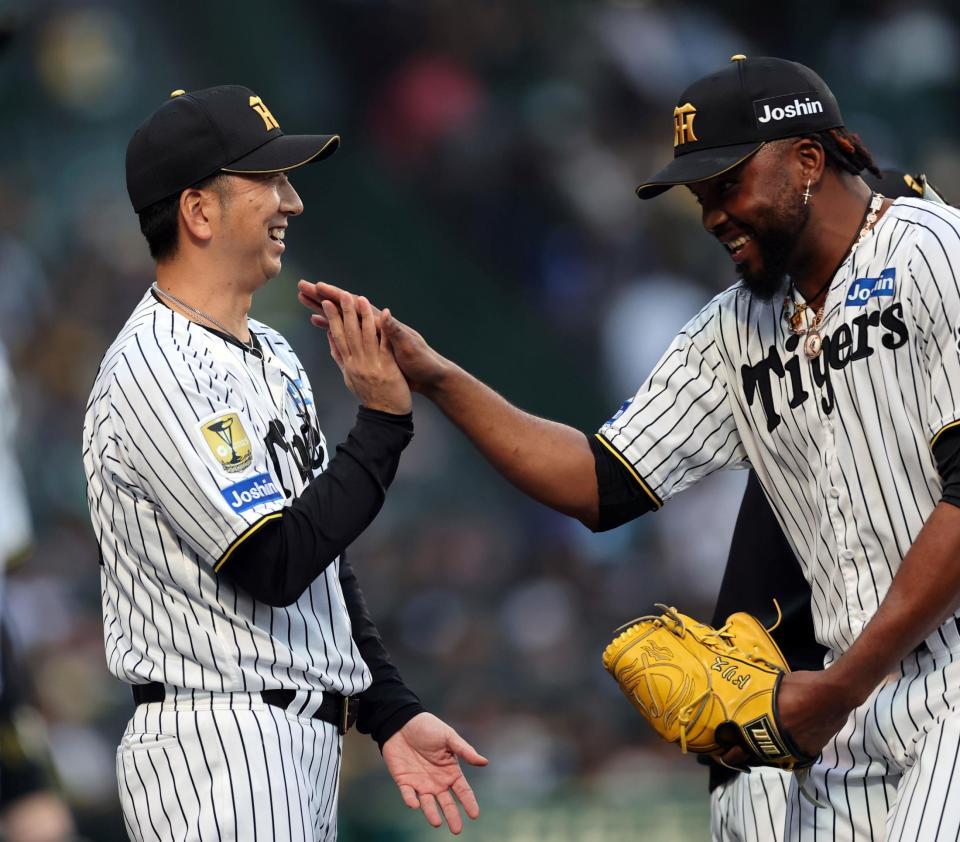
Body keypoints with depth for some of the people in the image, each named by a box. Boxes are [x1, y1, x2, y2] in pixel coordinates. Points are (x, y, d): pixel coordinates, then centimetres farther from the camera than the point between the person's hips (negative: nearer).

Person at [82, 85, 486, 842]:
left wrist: (392, 712, 16)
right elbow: (275, 565, -20)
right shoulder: (153, 371, -14)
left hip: (305, 747, 10)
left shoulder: (274, 355, 17)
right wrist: (383, 423, -14)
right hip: (217, 747, -10)